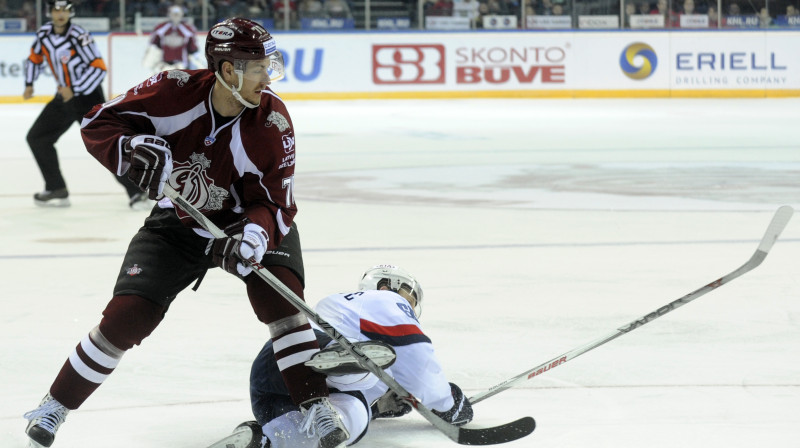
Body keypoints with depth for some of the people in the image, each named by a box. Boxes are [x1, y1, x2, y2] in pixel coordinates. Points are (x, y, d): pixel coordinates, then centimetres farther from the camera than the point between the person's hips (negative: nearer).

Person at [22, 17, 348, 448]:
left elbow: (275, 204, -20)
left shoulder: (272, 122, -24)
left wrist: (256, 232, -41)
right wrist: (134, 152, -34)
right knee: (129, 313, -10)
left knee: (277, 290, -28)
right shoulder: (175, 91, -24)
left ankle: (315, 405, -21)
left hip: (248, 219, 0)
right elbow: (98, 124, -15)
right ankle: (56, 404, 10)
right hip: (178, 221, 0)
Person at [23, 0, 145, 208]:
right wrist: (29, 84, 8)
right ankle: (57, 191, 12)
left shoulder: (80, 37, -22)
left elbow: (99, 68, -24)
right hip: (64, 97, 8)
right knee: (37, 138, 6)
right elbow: (35, 58, 18)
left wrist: (74, 90, -26)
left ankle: (135, 190, -13)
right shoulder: (44, 34, -2)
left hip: (88, 97, -8)